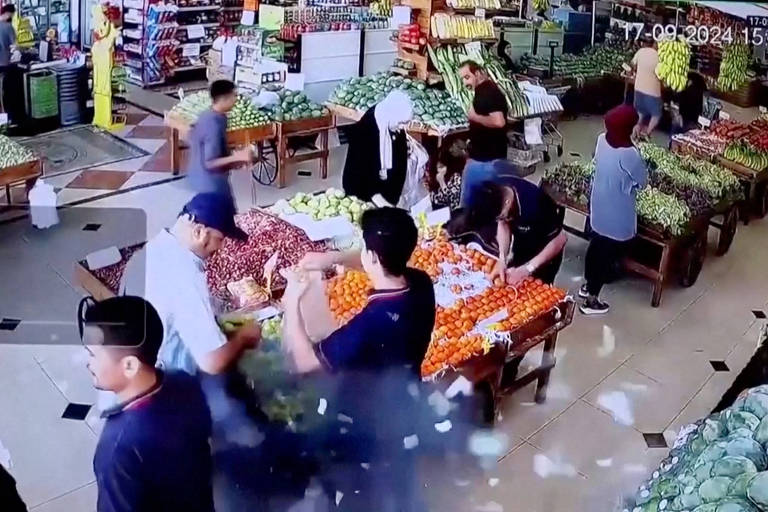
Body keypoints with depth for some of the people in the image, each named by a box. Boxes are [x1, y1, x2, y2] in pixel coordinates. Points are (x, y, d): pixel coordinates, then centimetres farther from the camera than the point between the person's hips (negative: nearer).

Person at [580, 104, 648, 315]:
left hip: (598, 208, 7)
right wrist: (642, 167, 4)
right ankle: (591, 300, 23)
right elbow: (642, 182, -15)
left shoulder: (602, 139, -10)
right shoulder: (629, 154, -30)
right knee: (609, 256, 11)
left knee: (596, 246, 26)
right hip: (618, 217, -7)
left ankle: (587, 285, 47)